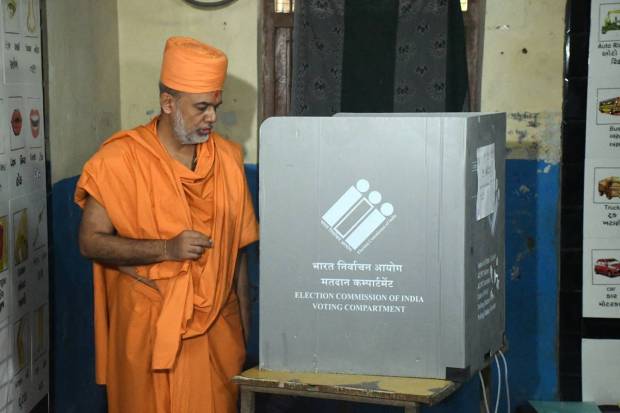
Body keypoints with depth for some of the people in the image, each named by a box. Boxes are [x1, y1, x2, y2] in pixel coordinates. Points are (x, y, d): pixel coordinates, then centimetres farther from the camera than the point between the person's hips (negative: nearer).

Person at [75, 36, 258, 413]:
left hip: (217, 329, 3)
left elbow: (237, 250, 10)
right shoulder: (120, 159, -8)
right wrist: (166, 249, -21)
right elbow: (91, 241, -9)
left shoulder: (228, 157, 5)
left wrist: (246, 328, 10)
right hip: (147, 331, -3)